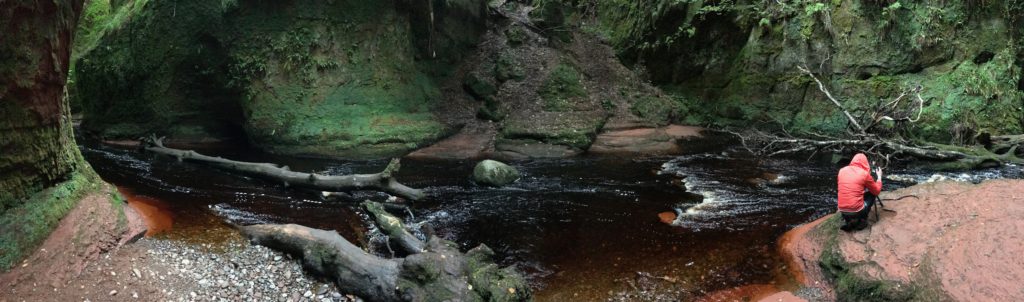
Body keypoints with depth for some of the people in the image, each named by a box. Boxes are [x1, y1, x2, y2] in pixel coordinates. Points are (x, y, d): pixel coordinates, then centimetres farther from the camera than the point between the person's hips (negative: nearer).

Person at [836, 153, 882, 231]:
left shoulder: (842, 170, 7)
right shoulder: (865, 173, -5)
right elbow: (877, 191, 9)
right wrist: (879, 176, 22)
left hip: (842, 211, 4)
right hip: (856, 211, -4)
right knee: (872, 193, 21)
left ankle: (847, 221, 15)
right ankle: (861, 221, 12)